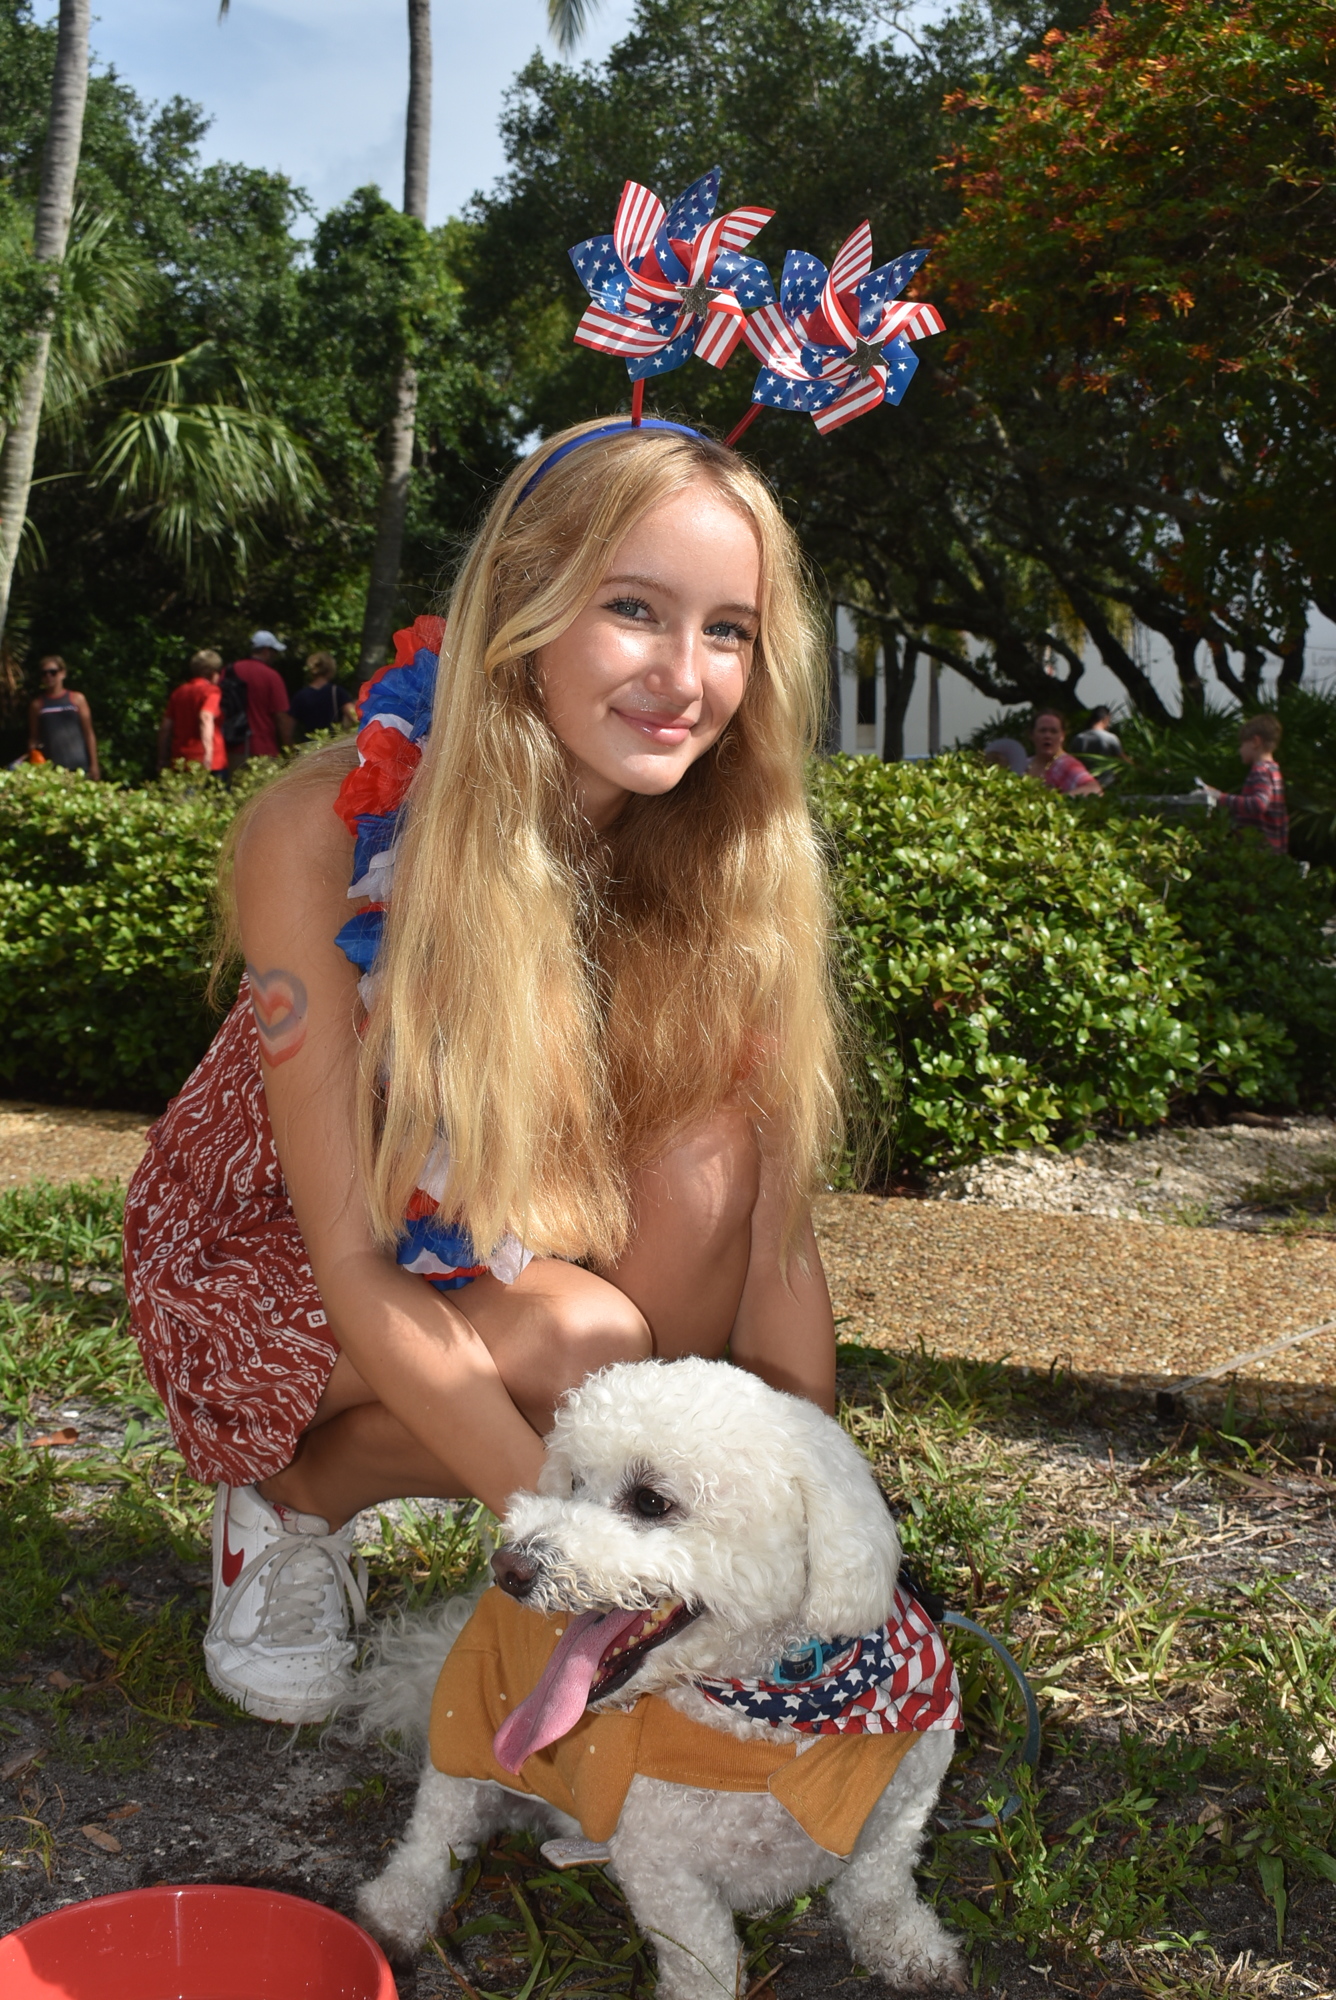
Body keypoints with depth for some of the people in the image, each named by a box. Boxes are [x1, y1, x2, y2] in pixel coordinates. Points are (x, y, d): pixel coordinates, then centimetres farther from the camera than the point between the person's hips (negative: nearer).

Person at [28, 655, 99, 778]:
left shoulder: (76, 699, 7)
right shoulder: (37, 705, 9)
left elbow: (88, 734, 6)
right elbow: (33, 738, 11)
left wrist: (94, 765, 1)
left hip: (78, 767, 0)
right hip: (50, 768, 0)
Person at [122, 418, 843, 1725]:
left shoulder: (718, 858, -16)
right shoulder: (327, 832, -28)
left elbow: (773, 1224, -17)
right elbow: (353, 1268, -28)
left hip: (513, 1247, 3)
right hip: (270, 1250, -3)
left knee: (707, 1143, -27)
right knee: (583, 1341, -32)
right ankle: (292, 1498, -2)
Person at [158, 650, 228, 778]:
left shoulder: (178, 692, 16)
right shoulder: (210, 690, -2)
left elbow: (165, 728, 15)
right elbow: (206, 718, -20)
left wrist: (162, 760, 21)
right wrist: (208, 753, -29)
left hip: (180, 762, 6)